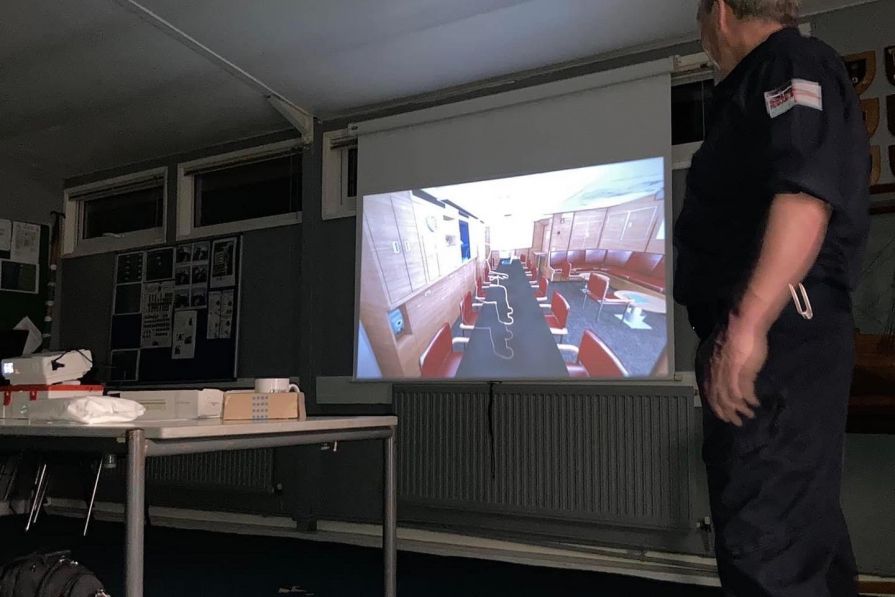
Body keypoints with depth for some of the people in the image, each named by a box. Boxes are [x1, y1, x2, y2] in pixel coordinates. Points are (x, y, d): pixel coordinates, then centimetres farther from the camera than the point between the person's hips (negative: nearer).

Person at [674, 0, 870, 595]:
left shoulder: (791, 64, -6)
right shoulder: (777, 77, 25)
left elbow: (807, 192, -23)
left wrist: (747, 325, -30)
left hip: (777, 334, -11)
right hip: (783, 335, 11)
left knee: (765, 546, -8)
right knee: (804, 529, 18)